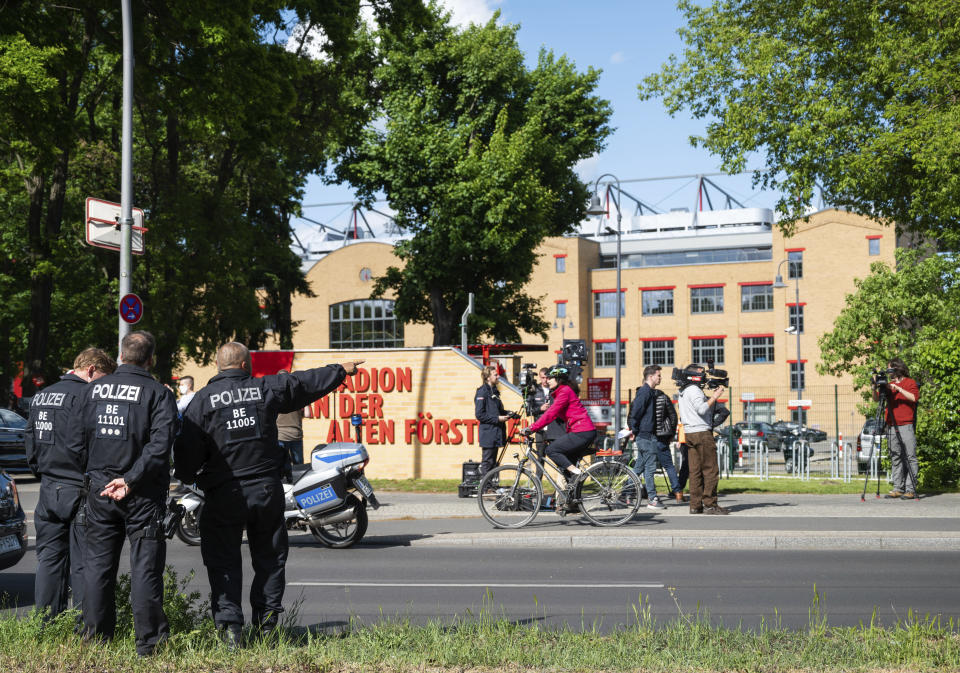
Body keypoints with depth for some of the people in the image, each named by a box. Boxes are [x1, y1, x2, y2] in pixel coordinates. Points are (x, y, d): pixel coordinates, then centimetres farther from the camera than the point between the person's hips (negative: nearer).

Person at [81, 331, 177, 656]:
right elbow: (160, 444, -18)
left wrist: (95, 475, 14)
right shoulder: (158, 394, -8)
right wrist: (130, 479, -18)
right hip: (142, 495, -4)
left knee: (98, 564, 12)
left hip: (99, 491, 4)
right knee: (145, 567, 1)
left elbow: (81, 436, 9)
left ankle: (95, 639, 16)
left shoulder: (92, 390, 6)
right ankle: (149, 641, 3)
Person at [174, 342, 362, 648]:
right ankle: (266, 620, 15)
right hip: (266, 488, 2)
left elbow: (188, 447, -6)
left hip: (224, 494, -2)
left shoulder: (203, 399, -4)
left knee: (223, 561, 3)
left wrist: (187, 476, 14)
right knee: (269, 556, 14)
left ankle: (229, 626, -5)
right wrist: (341, 370, 33)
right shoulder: (267, 388, 2)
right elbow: (307, 382, 17)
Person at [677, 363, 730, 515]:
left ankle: (695, 505, 6)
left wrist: (712, 397, 13)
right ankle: (710, 504, -9)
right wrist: (714, 397, -13)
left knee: (695, 471, 7)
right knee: (711, 469, -7)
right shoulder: (694, 390, -10)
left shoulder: (683, 392, 21)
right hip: (701, 433, -9)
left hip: (689, 434, 9)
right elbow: (701, 409, -21)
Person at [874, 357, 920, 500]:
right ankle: (898, 488, 7)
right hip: (891, 427, 5)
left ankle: (910, 489, -9)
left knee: (910, 458, -7)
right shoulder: (889, 385, 18)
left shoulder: (910, 383, 4)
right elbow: (876, 398, 11)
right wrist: (875, 388, -7)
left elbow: (915, 397, -11)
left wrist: (899, 389, -15)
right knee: (895, 458, 5)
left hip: (906, 426, -5)